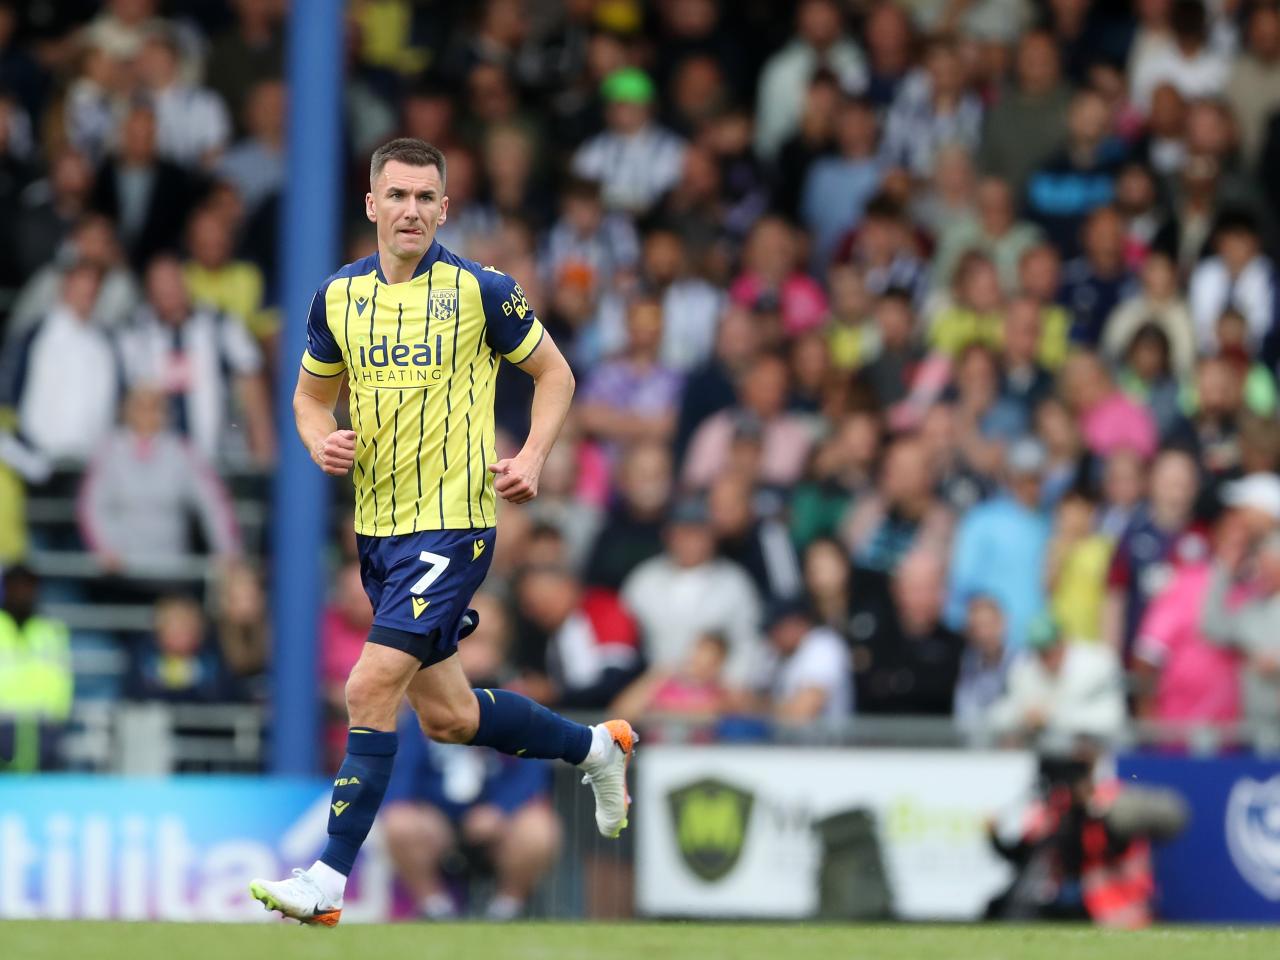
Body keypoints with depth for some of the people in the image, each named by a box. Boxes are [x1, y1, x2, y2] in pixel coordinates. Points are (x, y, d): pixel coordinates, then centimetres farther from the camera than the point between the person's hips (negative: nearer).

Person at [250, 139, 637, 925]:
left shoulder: (481, 291, -8)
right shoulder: (339, 297, 5)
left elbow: (554, 372, 4)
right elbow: (313, 392, 18)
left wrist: (533, 459, -10)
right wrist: (320, 440, -4)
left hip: (453, 524, -6)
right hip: (378, 528, 6)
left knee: (372, 688, -17)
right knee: (447, 716, 14)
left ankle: (329, 881, -13)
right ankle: (596, 747, 39)